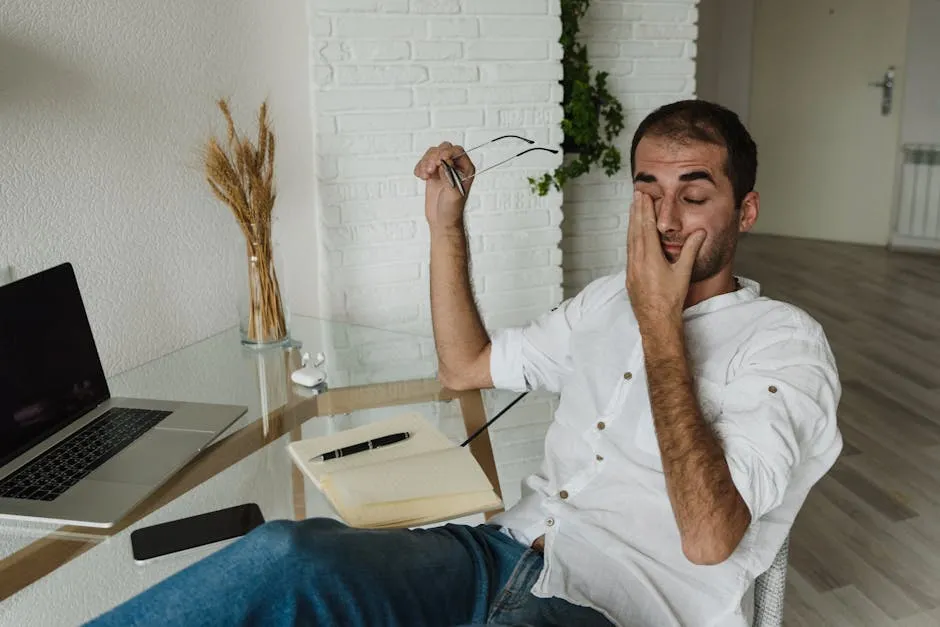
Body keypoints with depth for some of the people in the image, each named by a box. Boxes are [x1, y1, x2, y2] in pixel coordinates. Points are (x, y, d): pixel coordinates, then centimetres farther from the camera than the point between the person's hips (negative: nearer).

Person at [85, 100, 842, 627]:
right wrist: (447, 226, 12)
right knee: (291, 554, -23)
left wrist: (661, 324, -15)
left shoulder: (784, 341, -4)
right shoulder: (612, 296, 16)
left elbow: (709, 539, -18)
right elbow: (465, 366, 21)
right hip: (505, 555, 6)